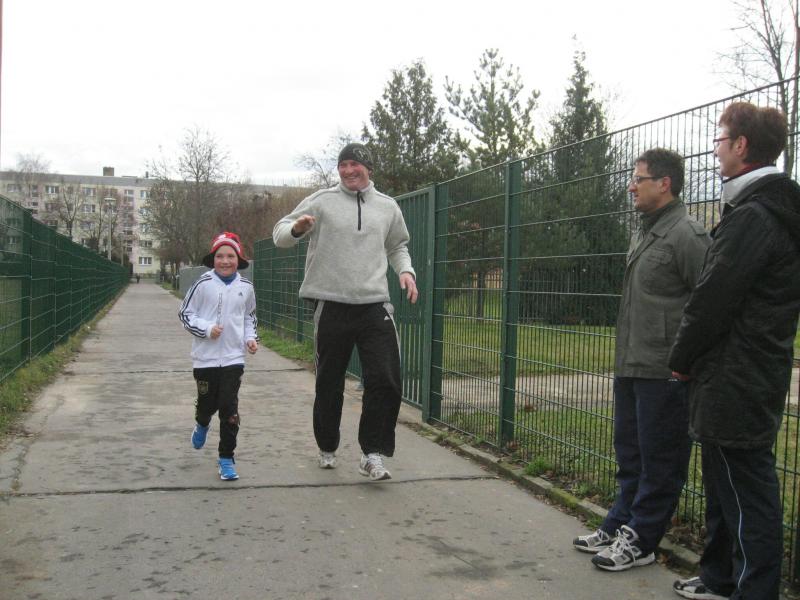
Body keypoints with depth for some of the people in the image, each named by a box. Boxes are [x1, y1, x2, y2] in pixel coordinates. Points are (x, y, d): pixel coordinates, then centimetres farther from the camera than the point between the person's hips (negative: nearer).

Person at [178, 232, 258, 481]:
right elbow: (185, 313, -2)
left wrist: (250, 338, 3)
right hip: (206, 357, -1)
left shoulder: (245, 287, 2)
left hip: (234, 357, 1)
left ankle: (227, 457, 10)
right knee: (207, 403, 10)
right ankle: (202, 424, 47)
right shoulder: (203, 284, -7)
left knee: (229, 409, -2)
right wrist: (206, 329, -15)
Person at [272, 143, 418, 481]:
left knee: (386, 381, -9)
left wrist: (405, 270, 5)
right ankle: (327, 448, 29)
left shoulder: (388, 207, 11)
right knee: (329, 384, 10)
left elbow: (397, 246, 26)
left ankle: (373, 454, 2)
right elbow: (280, 235, 2)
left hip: (375, 305, 2)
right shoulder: (322, 201, 2)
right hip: (331, 305, -1)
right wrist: (297, 228, -22)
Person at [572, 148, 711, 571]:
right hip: (630, 367, 9)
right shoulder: (642, 234, 16)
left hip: (664, 374, -9)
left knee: (658, 459, 3)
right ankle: (619, 524, 30)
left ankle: (641, 539, 13)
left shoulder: (686, 236, -14)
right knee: (629, 453, 18)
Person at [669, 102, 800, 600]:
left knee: (747, 494, -2)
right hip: (755, 377, 11)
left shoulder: (752, 216, -19)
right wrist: (692, 359, 15)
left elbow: (714, 299, -20)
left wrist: (681, 359, -5)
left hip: (735, 384, -11)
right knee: (726, 486, 20)